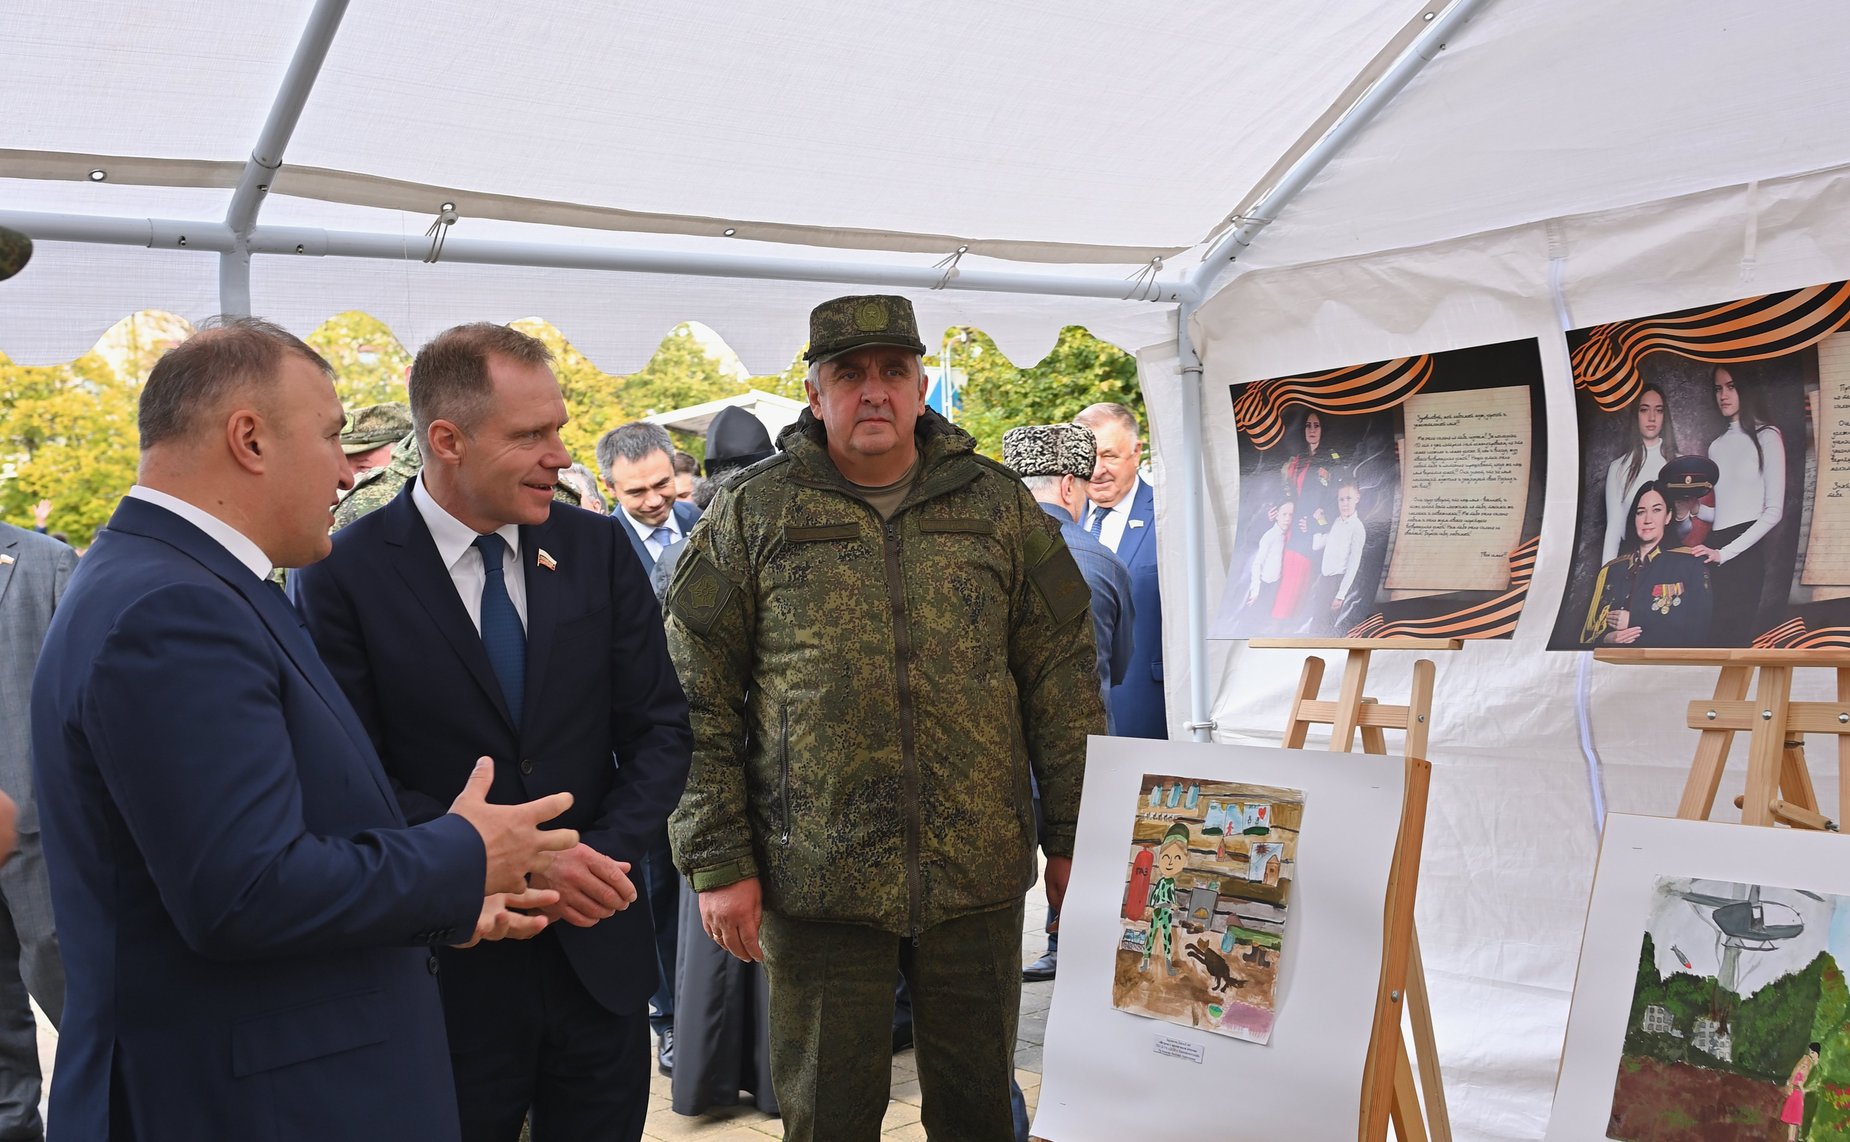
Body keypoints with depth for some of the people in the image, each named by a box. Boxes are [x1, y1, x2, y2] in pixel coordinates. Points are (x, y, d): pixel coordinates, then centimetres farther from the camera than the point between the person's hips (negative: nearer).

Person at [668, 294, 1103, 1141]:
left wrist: (1074, 839, 4)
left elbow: (1061, 679, 6)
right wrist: (718, 863, -6)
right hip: (817, 877, -1)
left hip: (978, 873, 2)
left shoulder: (999, 506, 5)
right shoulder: (751, 515, 0)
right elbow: (698, 701, -1)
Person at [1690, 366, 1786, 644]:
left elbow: (1774, 510, -7)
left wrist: (1725, 552, -12)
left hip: (1746, 551, -5)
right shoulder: (1716, 444, 18)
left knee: (1732, 634, -9)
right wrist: (1709, 549, -2)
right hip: (1713, 548, 5)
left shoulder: (1766, 437, 0)